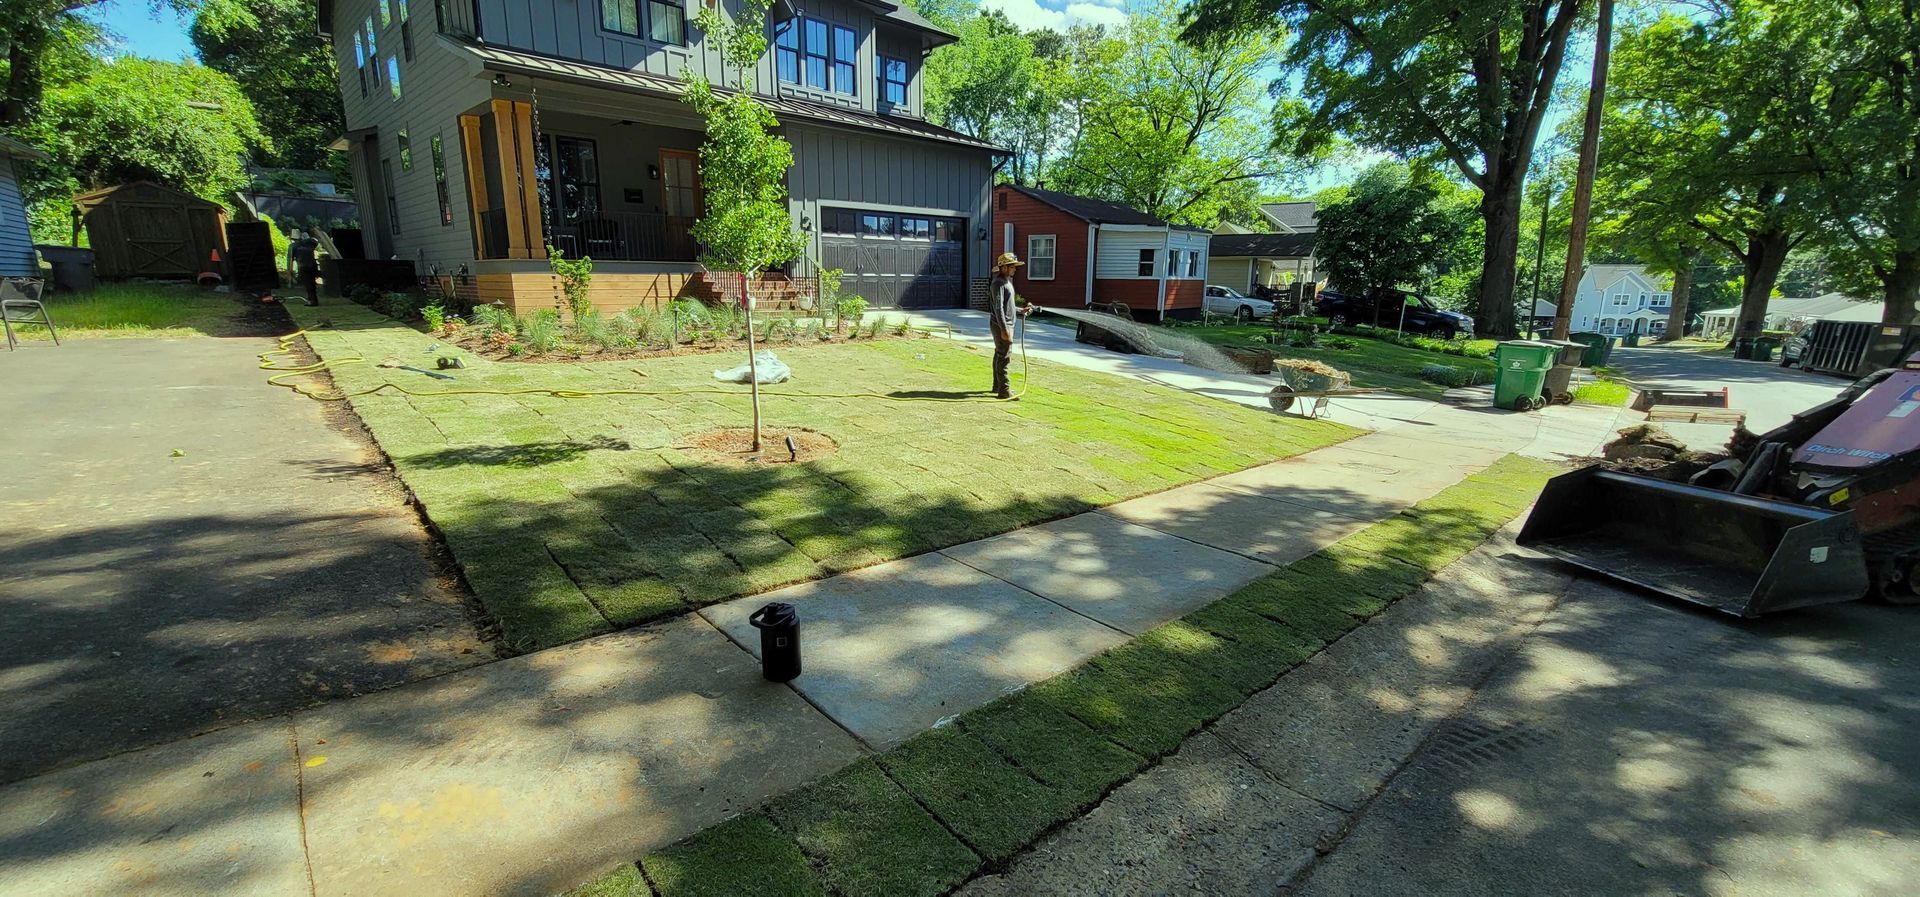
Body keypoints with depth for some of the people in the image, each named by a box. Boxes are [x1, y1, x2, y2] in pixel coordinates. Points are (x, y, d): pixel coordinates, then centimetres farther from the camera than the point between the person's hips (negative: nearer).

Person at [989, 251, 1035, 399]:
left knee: (999, 356, 16)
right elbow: (998, 308, -22)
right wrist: (1004, 329, -25)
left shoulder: (1007, 282, 16)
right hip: (1002, 326, -10)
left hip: (1008, 324, 10)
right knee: (1004, 357, -9)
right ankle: (1004, 390, -6)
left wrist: (1021, 310, 15)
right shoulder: (998, 283, -15)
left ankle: (997, 386, 25)